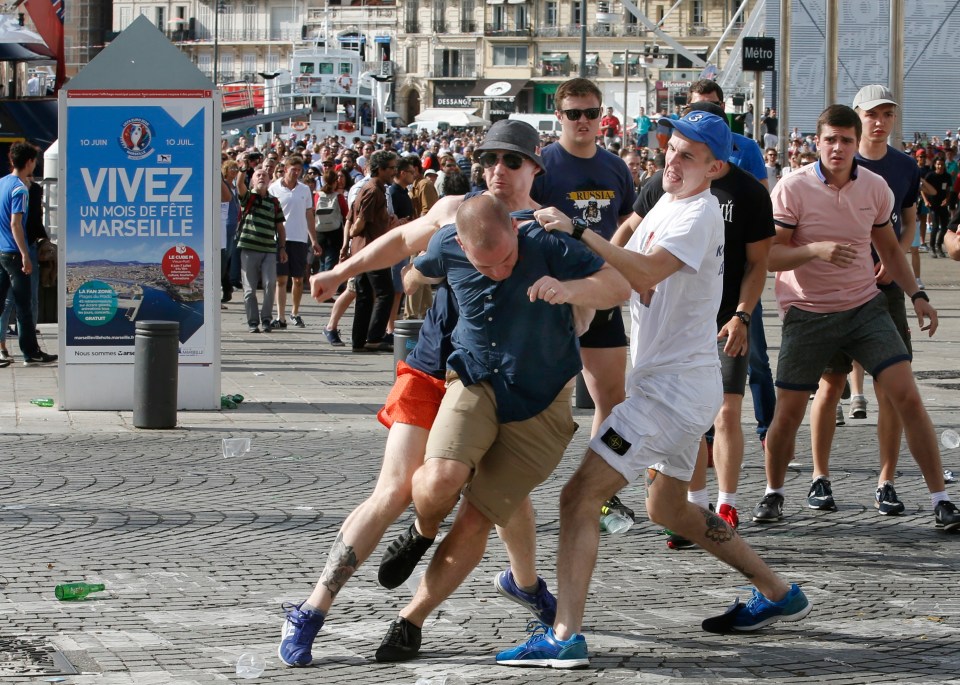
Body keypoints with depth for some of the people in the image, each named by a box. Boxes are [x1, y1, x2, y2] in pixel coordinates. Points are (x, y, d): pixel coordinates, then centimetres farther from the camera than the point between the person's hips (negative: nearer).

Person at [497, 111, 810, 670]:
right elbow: (629, 277, 17)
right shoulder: (667, 205, 15)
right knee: (668, 507, 26)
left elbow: (646, 273, -31)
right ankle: (778, 593, 33)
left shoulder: (700, 214, -16)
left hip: (674, 387, -11)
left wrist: (576, 230, -33)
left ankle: (565, 636, -22)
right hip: (676, 385, 11)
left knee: (580, 496, -15)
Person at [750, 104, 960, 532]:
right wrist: (816, 250, -30)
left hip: (866, 307, 2)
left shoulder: (875, 188, 1)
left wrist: (916, 294, 6)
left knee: (907, 397, -10)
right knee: (788, 414, 0)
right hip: (807, 315, -2)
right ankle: (773, 494, 26)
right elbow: (768, 256, -14)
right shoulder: (793, 189, -11)